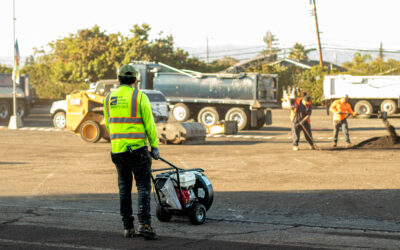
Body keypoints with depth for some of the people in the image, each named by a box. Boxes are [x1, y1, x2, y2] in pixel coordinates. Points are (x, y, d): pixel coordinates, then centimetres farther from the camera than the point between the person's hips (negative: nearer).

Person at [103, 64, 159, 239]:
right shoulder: (140, 97, -7)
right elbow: (149, 124, -7)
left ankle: (127, 227, 12)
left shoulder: (109, 98, 8)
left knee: (124, 188, 11)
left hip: (117, 150, 4)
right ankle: (144, 223, -12)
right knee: (143, 186, 1)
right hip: (137, 149, -4)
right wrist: (154, 146, 1)